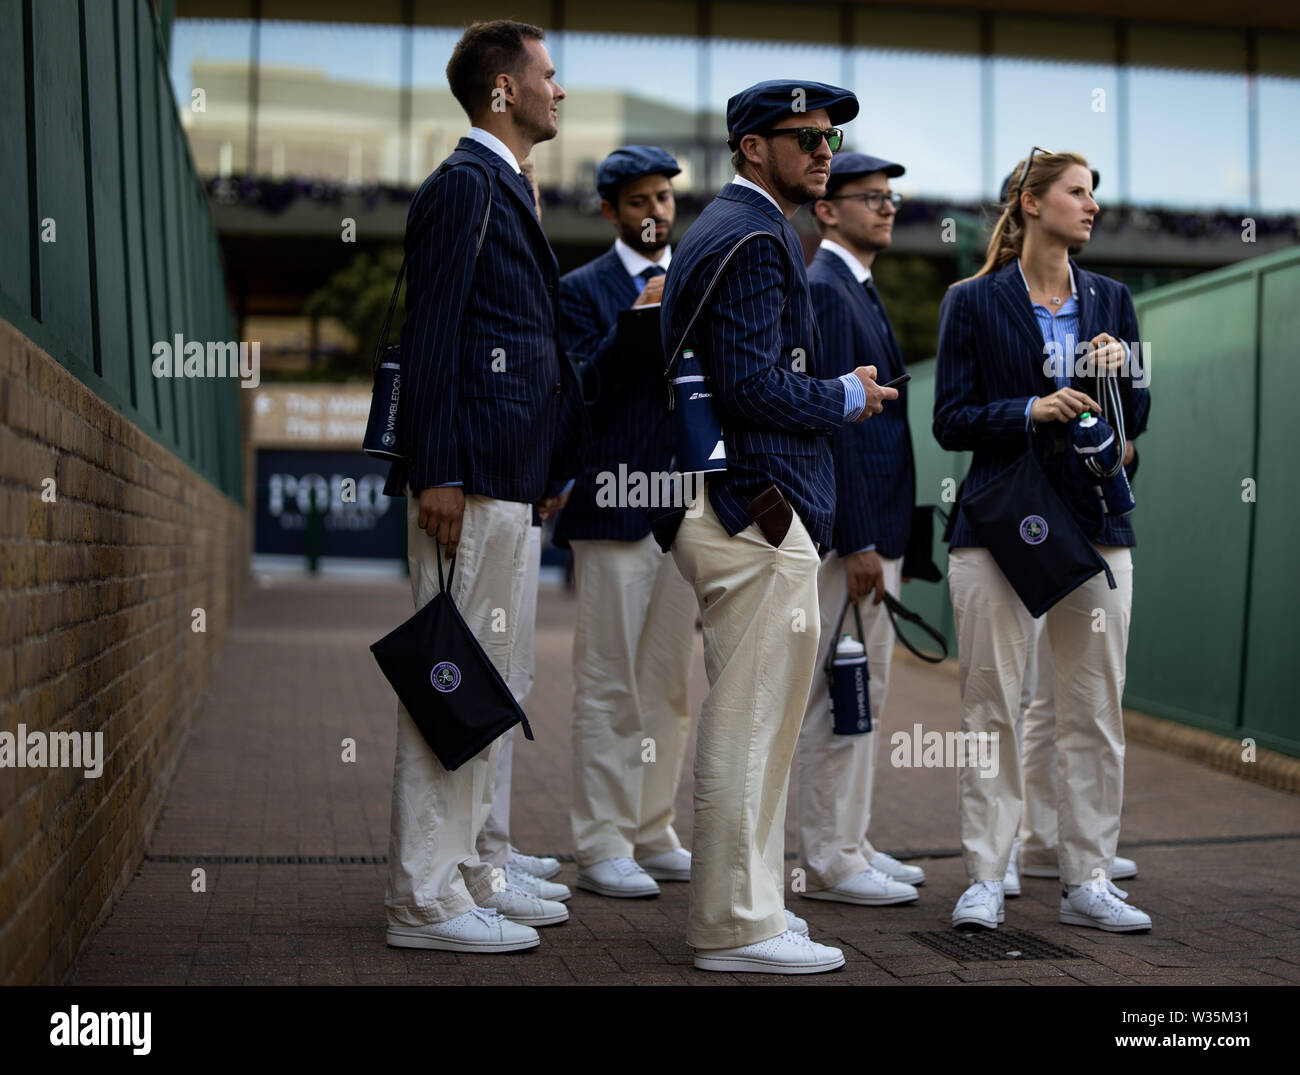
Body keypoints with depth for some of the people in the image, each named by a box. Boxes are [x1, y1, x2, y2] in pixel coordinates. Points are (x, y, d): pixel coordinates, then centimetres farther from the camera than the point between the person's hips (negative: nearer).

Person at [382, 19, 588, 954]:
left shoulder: (507, 189, 22)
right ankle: (426, 900, -1)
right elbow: (430, 334, -16)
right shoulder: (464, 184, -8)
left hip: (513, 480, 10)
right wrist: (437, 473, -21)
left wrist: (553, 465, 21)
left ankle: (468, 872, 22)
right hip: (473, 477, -10)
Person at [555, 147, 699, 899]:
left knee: (672, 686, 10)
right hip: (615, 510, -5)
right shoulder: (583, 290, 2)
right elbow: (581, 390, -11)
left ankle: (654, 835, 19)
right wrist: (638, 319, -18)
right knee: (609, 687, -3)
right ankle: (602, 846, 3)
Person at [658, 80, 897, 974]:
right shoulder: (755, 239, -13)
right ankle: (738, 926, 1)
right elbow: (752, 384, -21)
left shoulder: (726, 231, 21)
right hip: (757, 512, -11)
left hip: (738, 509, 11)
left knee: (754, 721, 17)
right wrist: (848, 398, -7)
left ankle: (745, 904, 26)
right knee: (750, 723, -6)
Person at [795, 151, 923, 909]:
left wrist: (887, 537, 17)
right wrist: (858, 542, -21)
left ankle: (852, 845, 23)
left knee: (866, 694, 14)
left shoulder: (860, 291, 19)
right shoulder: (822, 290, -12)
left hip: (876, 530, 10)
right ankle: (828, 861, 3)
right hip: (846, 532, -10)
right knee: (838, 696, -5)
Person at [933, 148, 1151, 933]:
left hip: (1095, 522, 3)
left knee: (1097, 709, 3)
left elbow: (1137, 421, 12)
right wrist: (1031, 411, -17)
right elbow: (951, 420, -3)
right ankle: (986, 879, 8)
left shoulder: (1110, 300, 13)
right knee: (992, 707, -1)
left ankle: (1088, 882, 12)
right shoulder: (974, 302, 2)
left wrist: (1120, 374, -8)